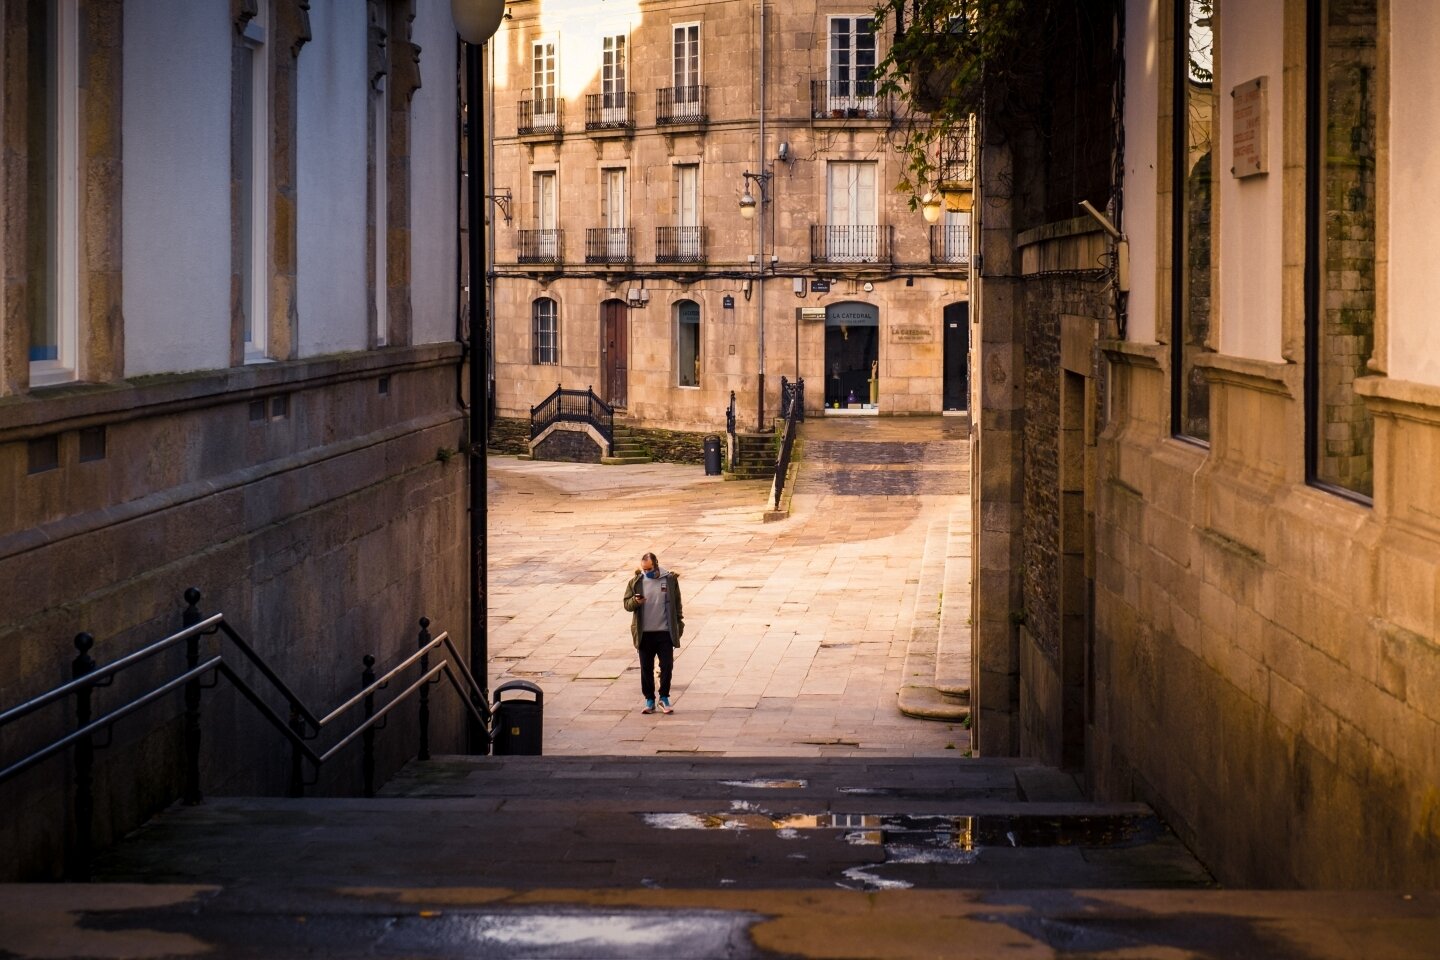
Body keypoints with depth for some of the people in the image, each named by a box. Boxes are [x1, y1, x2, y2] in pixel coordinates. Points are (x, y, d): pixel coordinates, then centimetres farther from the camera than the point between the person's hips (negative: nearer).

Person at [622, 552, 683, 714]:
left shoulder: (670, 579, -1)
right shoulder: (635, 582, 1)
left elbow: (677, 603, 5)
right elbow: (627, 604, 2)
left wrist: (679, 624, 3)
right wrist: (635, 601, -20)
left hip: (665, 632, -1)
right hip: (645, 634, 1)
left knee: (667, 666, -1)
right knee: (646, 668, 6)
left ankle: (664, 698, 13)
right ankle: (649, 700, 16)